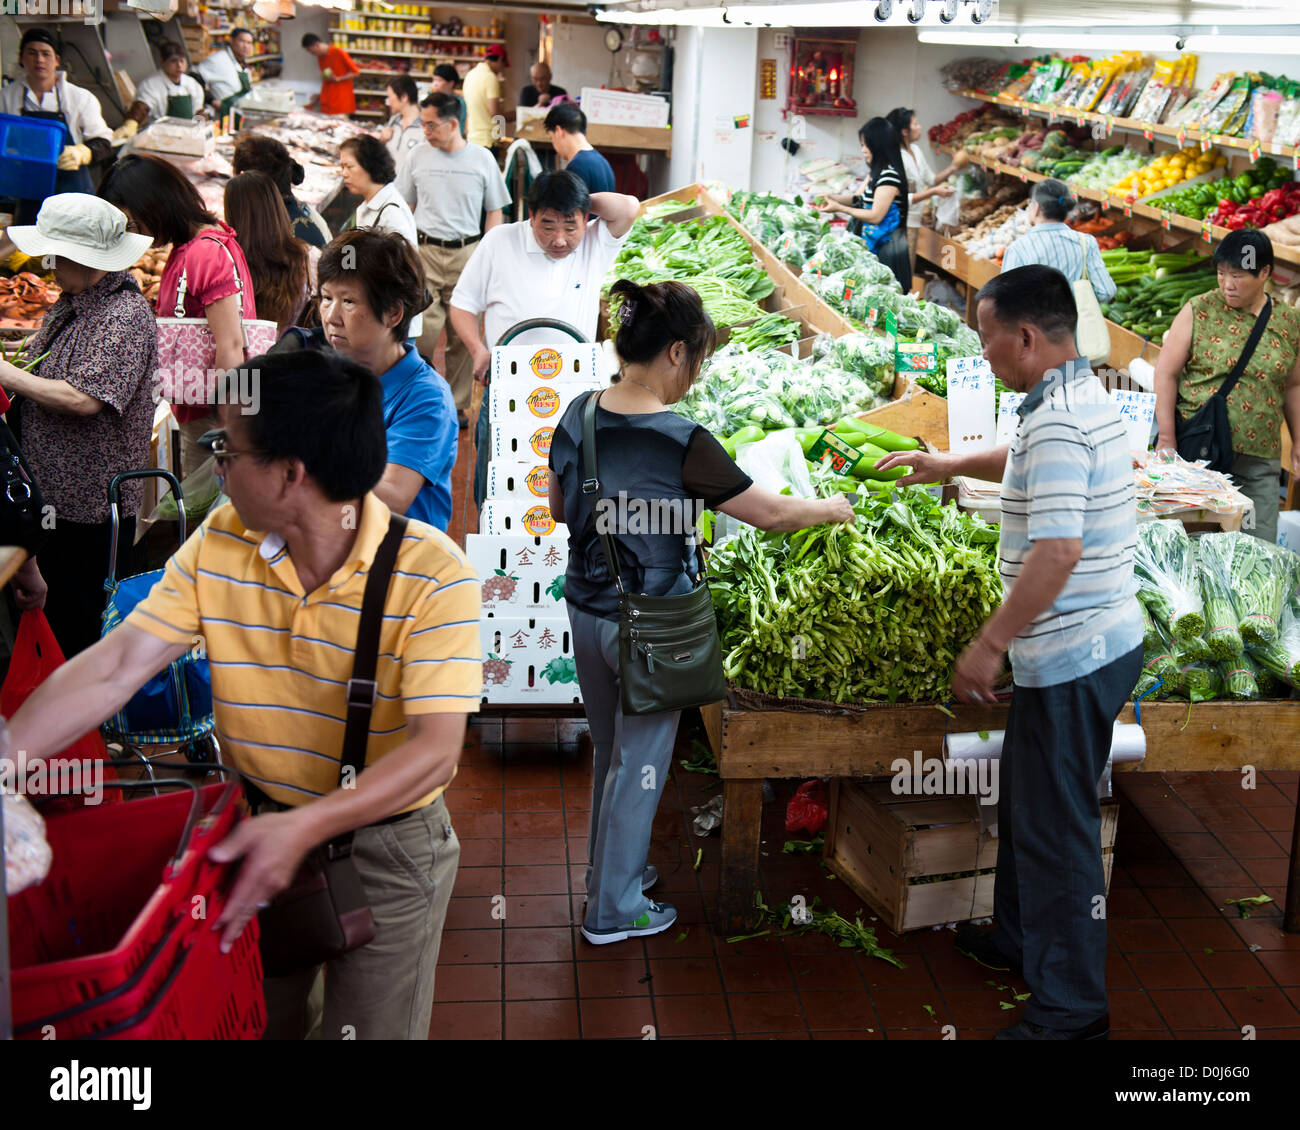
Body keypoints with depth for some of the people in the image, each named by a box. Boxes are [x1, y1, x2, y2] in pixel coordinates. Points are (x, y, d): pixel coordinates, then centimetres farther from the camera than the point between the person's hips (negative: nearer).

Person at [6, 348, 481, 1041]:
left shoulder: (432, 576, -24)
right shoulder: (219, 545, -7)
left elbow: (435, 749, -28)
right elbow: (114, 669, -11)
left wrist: (305, 826, -38)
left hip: (388, 840, -4)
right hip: (260, 828, 5)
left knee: (370, 1029, 12)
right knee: (260, 1022, 22)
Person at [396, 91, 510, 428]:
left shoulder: (482, 159, 3)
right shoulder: (418, 157, 5)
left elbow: (494, 211, 9)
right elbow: (403, 208, 12)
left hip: (467, 253, 0)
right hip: (425, 251, 0)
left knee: (463, 334, 4)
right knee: (423, 330, -9)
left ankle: (456, 403, 16)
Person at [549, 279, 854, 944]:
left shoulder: (576, 416, -4)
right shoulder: (681, 443, -23)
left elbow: (559, 509, 10)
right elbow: (772, 514, -14)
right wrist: (832, 509, 4)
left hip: (586, 610, 7)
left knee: (609, 753, 24)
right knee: (639, 765, 9)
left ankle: (610, 871, 41)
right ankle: (614, 910, 22)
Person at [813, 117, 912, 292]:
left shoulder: (889, 175, -18)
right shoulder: (875, 172, 12)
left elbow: (876, 216, -20)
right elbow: (858, 198, 19)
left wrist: (839, 208, -15)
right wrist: (832, 198, 2)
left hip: (886, 247, -10)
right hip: (872, 243, 10)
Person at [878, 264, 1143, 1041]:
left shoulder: (1057, 420, -23)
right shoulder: (1085, 397, 10)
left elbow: (1058, 551, -31)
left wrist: (989, 645, -24)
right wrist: (949, 466, 38)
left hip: (1072, 656, -10)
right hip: (1098, 640, 10)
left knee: (1057, 825, 0)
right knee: (1026, 797, 24)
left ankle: (1071, 1010, 11)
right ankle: (1022, 939, 42)